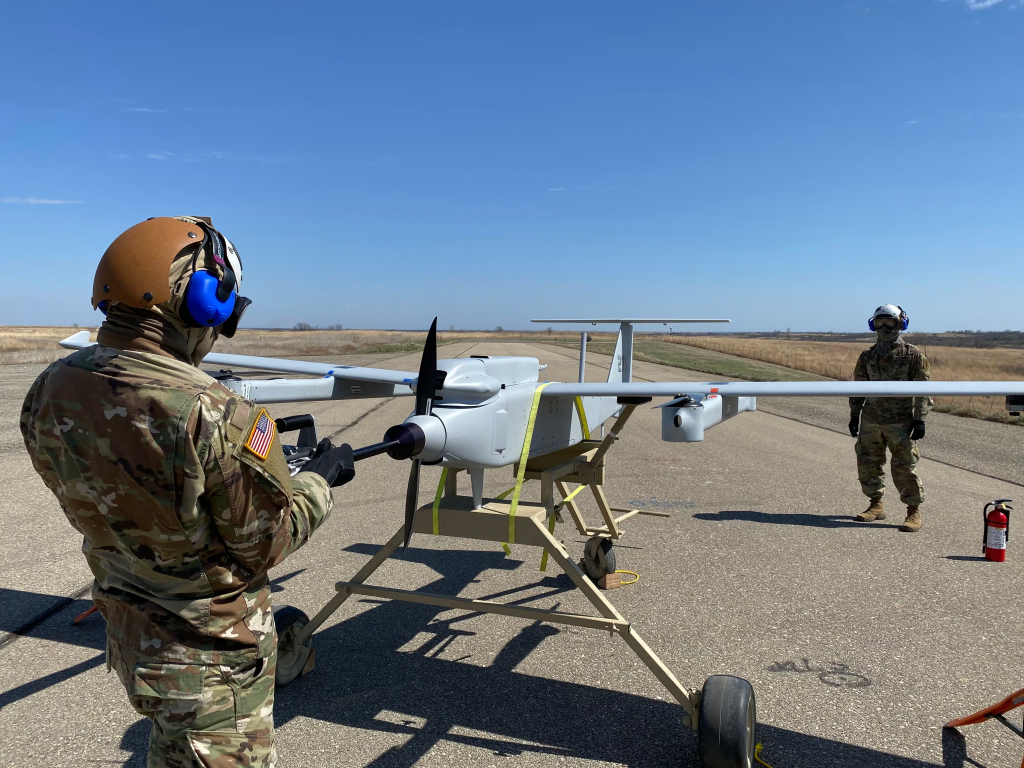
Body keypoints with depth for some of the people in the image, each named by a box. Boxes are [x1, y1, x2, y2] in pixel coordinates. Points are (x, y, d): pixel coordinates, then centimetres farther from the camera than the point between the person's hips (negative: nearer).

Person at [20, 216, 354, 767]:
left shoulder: (49, 393, -9)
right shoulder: (215, 419, -33)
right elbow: (268, 542, -19)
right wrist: (320, 478, -1)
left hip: (127, 633, 7)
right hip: (210, 657, -7)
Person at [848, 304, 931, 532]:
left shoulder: (912, 355, -4)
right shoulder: (867, 356, 9)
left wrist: (920, 419, -10)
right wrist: (854, 415, 12)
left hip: (901, 422, -5)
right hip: (870, 421, 5)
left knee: (904, 468, -3)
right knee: (868, 464, 8)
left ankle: (914, 512, 10)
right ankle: (876, 506, 23)